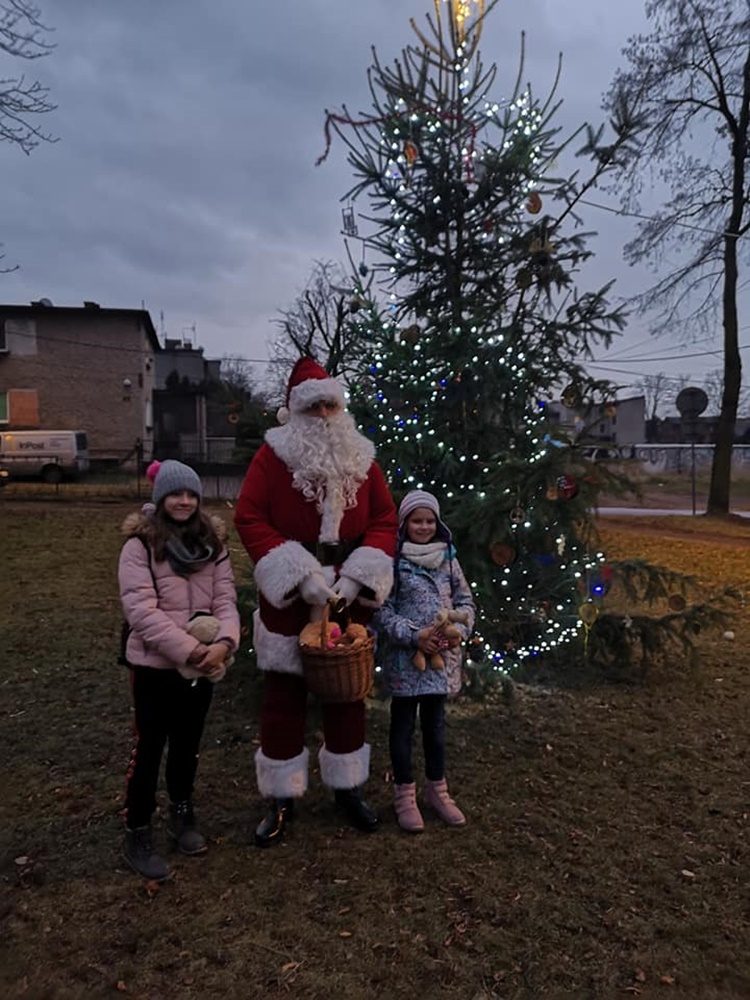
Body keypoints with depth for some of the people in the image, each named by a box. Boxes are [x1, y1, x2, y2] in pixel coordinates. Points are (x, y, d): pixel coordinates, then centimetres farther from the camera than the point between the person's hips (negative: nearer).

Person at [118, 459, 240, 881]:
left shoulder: (213, 541, 4)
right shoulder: (140, 544, -10)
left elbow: (226, 599, -2)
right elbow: (141, 610, -18)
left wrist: (224, 642, -21)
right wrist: (189, 649, -24)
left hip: (203, 665, 4)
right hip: (155, 665, -4)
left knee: (187, 745, 18)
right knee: (150, 749, 7)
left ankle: (183, 815, 38)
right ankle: (138, 835, 24)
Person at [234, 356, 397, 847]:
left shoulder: (361, 458, 4)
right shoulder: (272, 456, -5)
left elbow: (385, 520, 2)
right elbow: (250, 519, -11)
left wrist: (357, 576, -13)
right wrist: (300, 576, -19)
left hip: (349, 599, 3)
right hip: (288, 600, -2)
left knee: (347, 692, 15)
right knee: (284, 698, 7)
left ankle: (349, 788, 34)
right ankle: (282, 799, 25)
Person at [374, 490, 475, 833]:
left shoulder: (448, 558, 5)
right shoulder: (393, 559, -8)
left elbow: (465, 601, 9)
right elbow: (380, 608, -11)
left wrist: (456, 631, -9)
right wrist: (413, 635, -18)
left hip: (442, 656, 4)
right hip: (404, 657, -4)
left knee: (435, 721, 16)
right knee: (403, 723, 8)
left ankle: (437, 788, 31)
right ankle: (404, 793, 23)